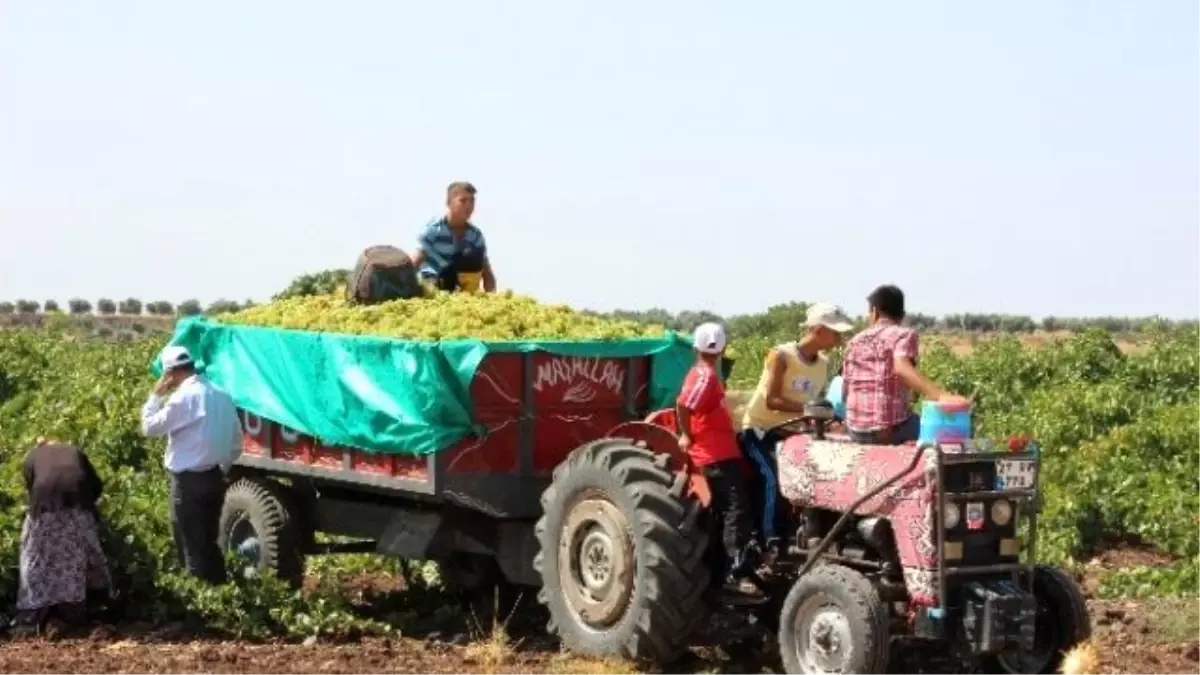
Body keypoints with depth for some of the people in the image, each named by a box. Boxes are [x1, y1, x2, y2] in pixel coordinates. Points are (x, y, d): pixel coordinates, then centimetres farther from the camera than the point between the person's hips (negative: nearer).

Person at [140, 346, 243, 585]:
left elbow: (150, 427, -9)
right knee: (208, 541, 16)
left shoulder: (183, 397, -16)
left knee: (192, 545, 1)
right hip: (214, 477, 8)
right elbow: (236, 442, 13)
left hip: (189, 481, -8)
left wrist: (156, 395, -2)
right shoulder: (221, 395, 8)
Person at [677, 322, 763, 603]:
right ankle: (736, 576, -20)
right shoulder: (706, 376, -15)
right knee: (737, 512, -14)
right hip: (718, 456, -10)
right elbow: (683, 405, -27)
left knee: (724, 514, 15)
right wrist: (687, 436, -15)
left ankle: (723, 572, 19)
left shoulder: (702, 374, 16)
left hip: (719, 453, 10)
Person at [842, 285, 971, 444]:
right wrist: (941, 396, -34)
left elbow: (845, 392, 13)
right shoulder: (904, 334, -3)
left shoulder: (854, 342, 12)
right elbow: (902, 368, -24)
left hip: (857, 433, 5)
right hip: (893, 430, -5)